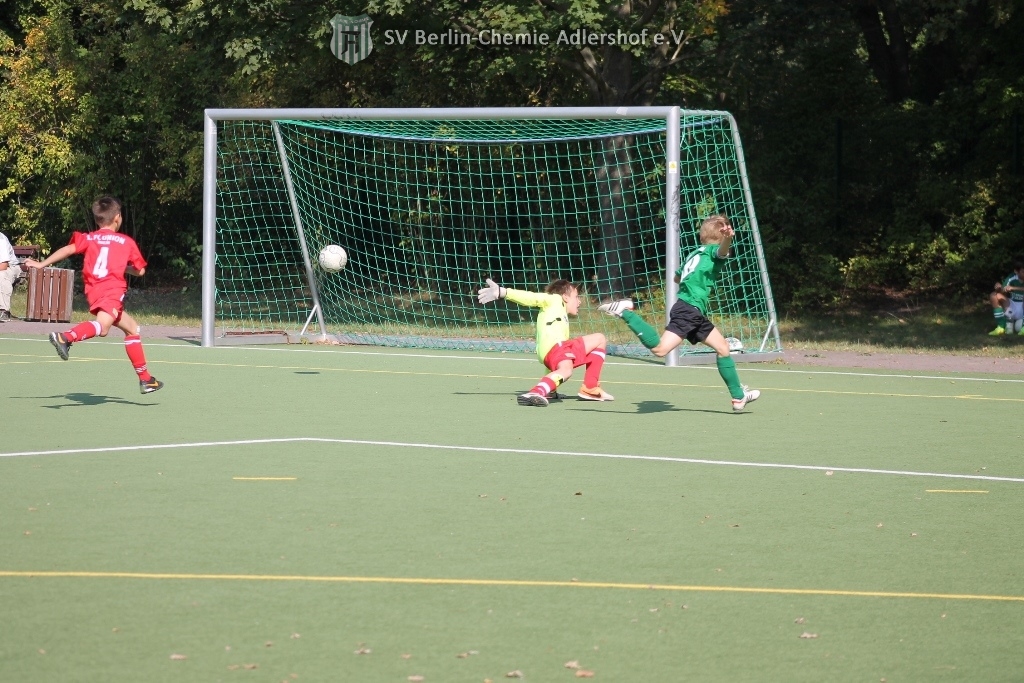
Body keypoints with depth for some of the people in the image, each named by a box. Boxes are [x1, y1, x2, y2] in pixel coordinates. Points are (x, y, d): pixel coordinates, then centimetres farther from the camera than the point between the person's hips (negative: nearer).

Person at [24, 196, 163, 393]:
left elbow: (68, 249, 3)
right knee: (102, 326, -28)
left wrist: (42, 264, 2)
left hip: (93, 291, 5)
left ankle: (145, 379, 23)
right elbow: (140, 271, 17)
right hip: (112, 289, -5)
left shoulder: (89, 238, 20)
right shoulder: (127, 242, 15)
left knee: (132, 328, 19)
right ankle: (65, 337, -55)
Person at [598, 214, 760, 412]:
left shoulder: (696, 253, 23)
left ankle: (739, 397, 24)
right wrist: (728, 238, -51)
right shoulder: (712, 251, 0)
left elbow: (676, 277, 38)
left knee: (723, 348, 17)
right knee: (659, 349, -23)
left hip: (695, 314, 10)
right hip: (689, 311, -10)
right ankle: (625, 312, -14)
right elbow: (722, 251, -28)